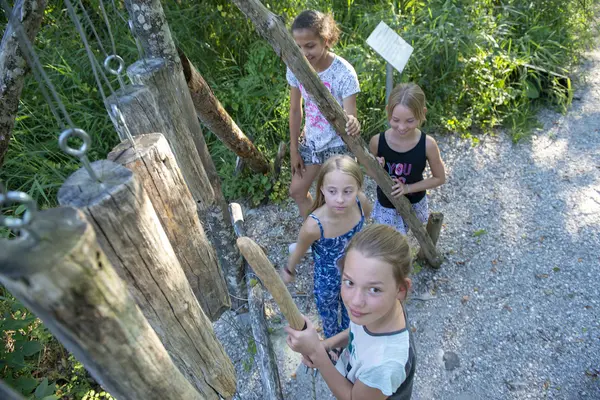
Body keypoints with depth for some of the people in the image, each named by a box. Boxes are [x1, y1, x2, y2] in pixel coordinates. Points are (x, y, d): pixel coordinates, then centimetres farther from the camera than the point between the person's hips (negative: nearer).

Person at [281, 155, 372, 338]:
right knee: (329, 319, 29)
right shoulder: (314, 225, -41)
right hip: (327, 281, -3)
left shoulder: (360, 201, -31)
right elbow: (299, 251, -18)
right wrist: (288, 271, 1)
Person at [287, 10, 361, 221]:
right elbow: (295, 110, -2)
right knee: (297, 191, 18)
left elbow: (350, 116, -32)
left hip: (338, 145, -5)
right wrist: (294, 149, 3)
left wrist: (353, 124, -58)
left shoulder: (344, 72, -28)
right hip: (311, 141, 6)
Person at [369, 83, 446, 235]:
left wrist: (408, 188, -19)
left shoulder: (427, 144, -24)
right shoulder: (377, 141, -22)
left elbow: (439, 178, -8)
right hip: (386, 205, 0)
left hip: (414, 205, 1)